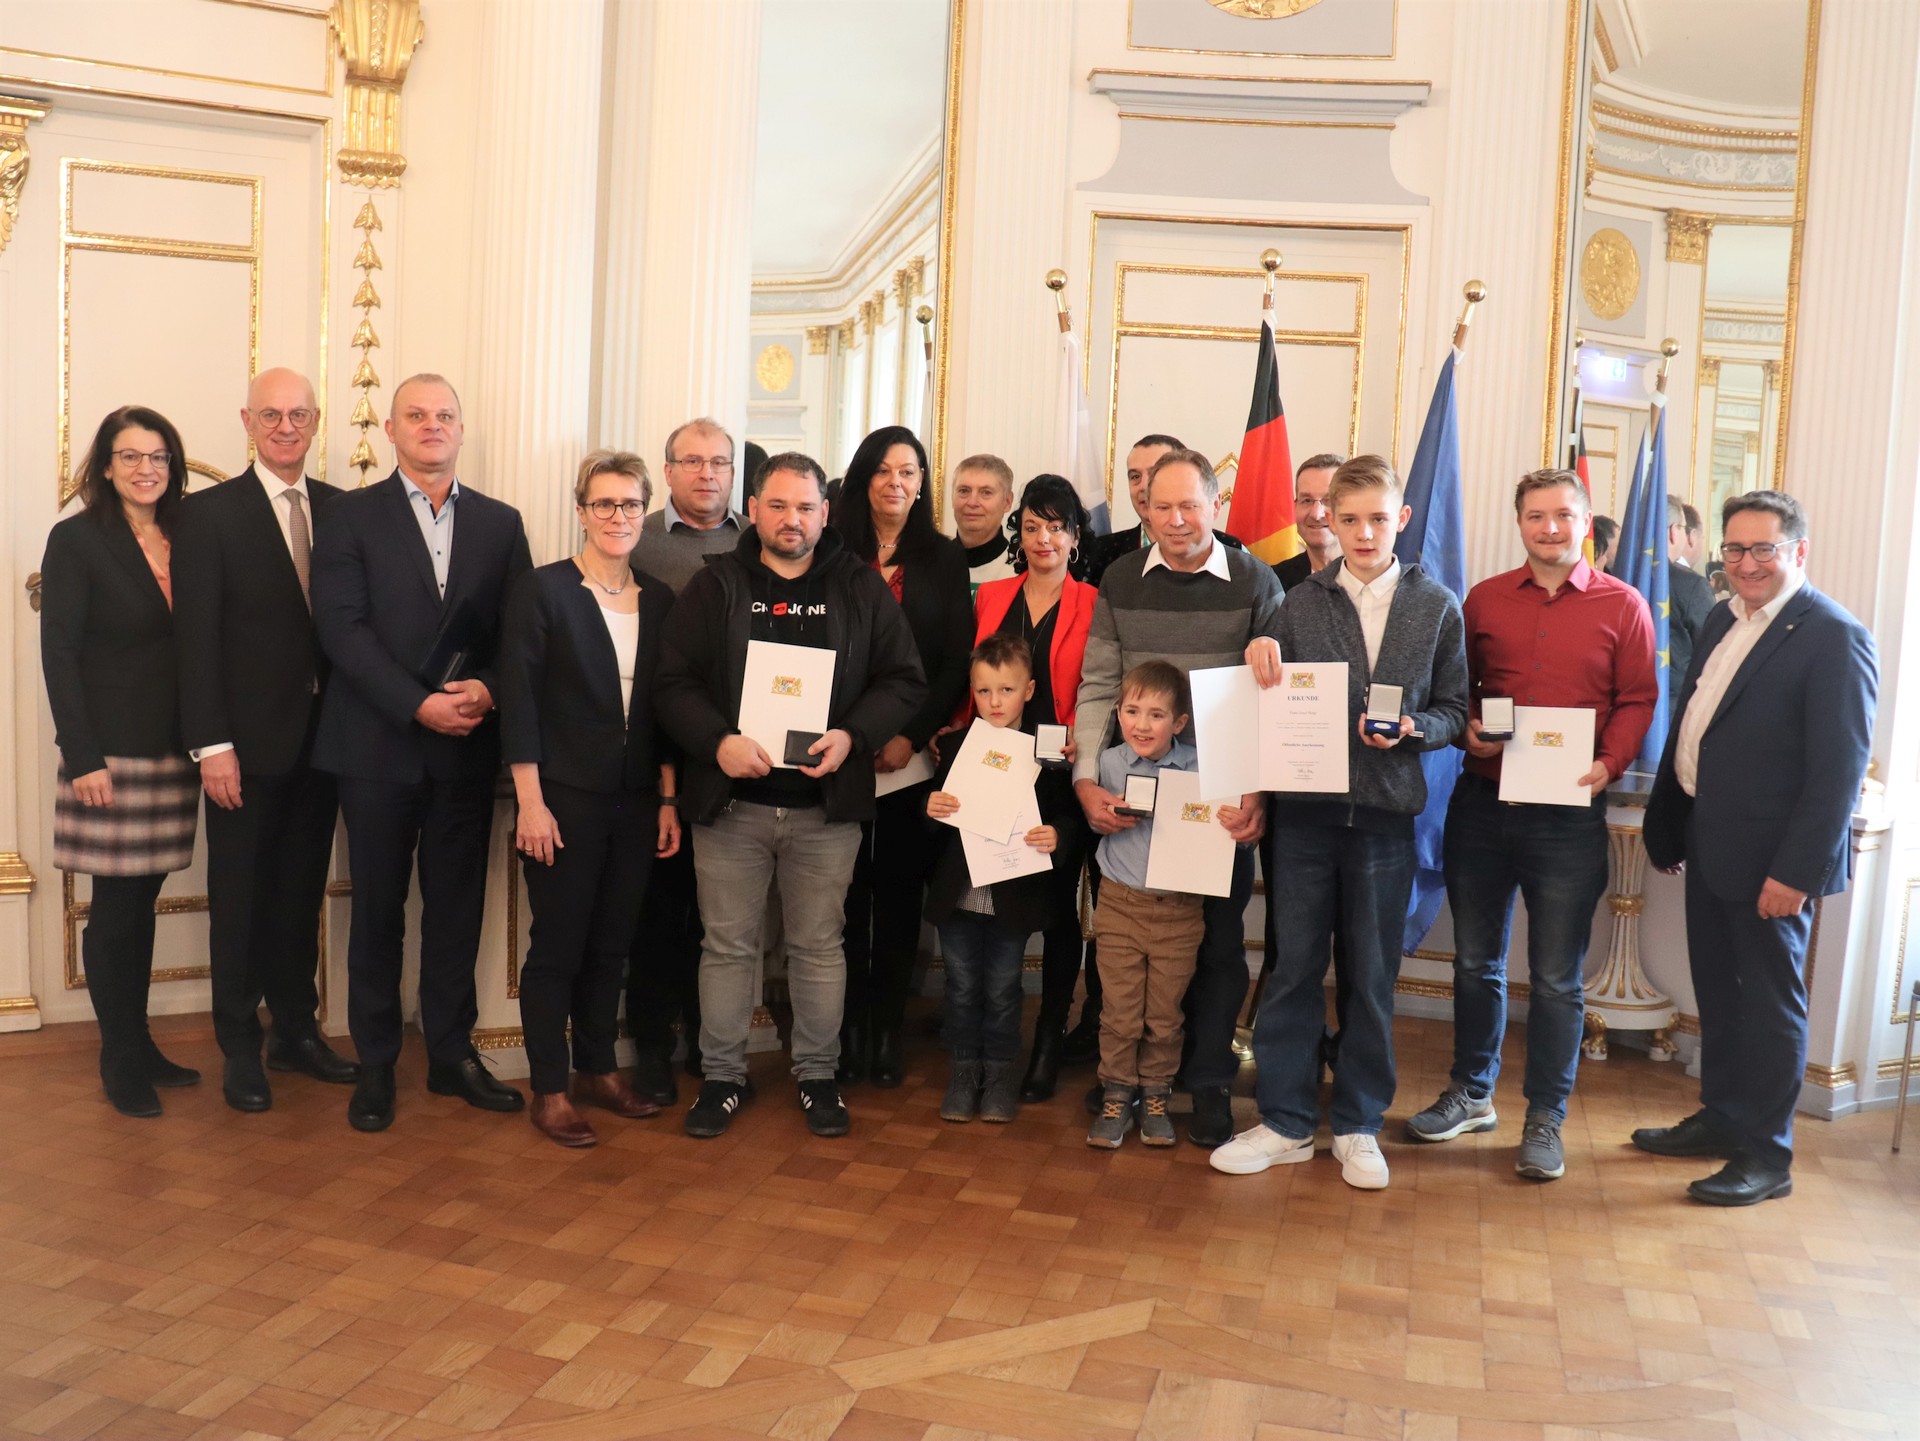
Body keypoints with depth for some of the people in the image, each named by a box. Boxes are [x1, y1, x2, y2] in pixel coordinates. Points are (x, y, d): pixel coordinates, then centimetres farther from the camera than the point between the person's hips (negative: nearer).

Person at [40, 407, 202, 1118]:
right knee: (115, 909, 2)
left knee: (144, 904, 13)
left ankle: (140, 1046, 24)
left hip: (172, 754, 5)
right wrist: (83, 758, -15)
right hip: (110, 755, -5)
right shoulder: (77, 539, -5)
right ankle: (119, 1059, 15)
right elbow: (59, 653, -9)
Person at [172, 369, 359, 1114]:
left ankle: (297, 1031, 27)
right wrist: (212, 745, -13)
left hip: (323, 738, 3)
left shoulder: (343, 510, 6)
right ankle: (239, 1048, 20)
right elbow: (196, 638, -8)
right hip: (248, 742, -3)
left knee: (301, 893, 14)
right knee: (240, 899, 7)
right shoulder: (208, 513, -4)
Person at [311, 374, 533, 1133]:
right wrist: (419, 705, -17)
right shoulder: (353, 515, 1)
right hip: (380, 744, -2)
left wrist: (487, 689, -14)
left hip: (468, 745, 2)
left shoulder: (500, 522, 9)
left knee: (457, 906, 9)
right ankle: (376, 1064, 20)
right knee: (378, 909, 8)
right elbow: (343, 627, -9)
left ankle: (453, 1055, 22)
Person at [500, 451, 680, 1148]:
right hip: (565, 799, -4)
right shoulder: (541, 589, -5)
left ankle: (598, 1070, 28)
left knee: (612, 944, 13)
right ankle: (548, 1092, 14)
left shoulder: (659, 600, 8)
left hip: (637, 802, 5)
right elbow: (518, 702, -9)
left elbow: (662, 708, 10)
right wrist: (530, 801, -13)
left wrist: (668, 799, 6)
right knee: (557, 946, 3)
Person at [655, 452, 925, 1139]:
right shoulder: (714, 587, 4)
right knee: (728, 945, 9)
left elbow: (904, 681, 3)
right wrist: (718, 742, -17)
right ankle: (722, 1076, 23)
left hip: (826, 804, 0)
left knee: (819, 946, 10)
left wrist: (852, 735, -13)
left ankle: (817, 1075, 25)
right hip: (730, 799, 0)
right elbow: (673, 682, -1)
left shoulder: (862, 588, 4)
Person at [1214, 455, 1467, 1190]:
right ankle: (1285, 1121, 18)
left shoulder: (1436, 605, 5)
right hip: (1305, 805, 0)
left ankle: (1358, 1125, 22)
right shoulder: (1301, 602, 6)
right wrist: (1262, 657, -12)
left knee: (1372, 975, 9)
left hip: (1386, 811, 0)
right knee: (1294, 967, 6)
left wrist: (1411, 730, -14)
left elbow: (1453, 709, 6)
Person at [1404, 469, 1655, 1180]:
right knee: (1475, 960, 14)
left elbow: (1637, 700, -1)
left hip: (1568, 812, -2)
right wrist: (1468, 732, -9)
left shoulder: (1623, 606, 0)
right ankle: (1471, 1094, 31)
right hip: (1481, 803, 3)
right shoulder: (1484, 600, 6)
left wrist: (1608, 765, -16)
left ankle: (1545, 1119, 19)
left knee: (1557, 978, 5)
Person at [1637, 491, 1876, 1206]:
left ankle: (1766, 1155, 18)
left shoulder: (1834, 638, -15)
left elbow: (1839, 767, -18)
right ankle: (1721, 1117, 35)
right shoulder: (1723, 621, 9)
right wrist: (1667, 826, 13)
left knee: (1770, 1001, 5)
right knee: (1717, 990, 19)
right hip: (1709, 845, 8)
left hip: (1768, 858, -8)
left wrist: (1797, 871, -20)